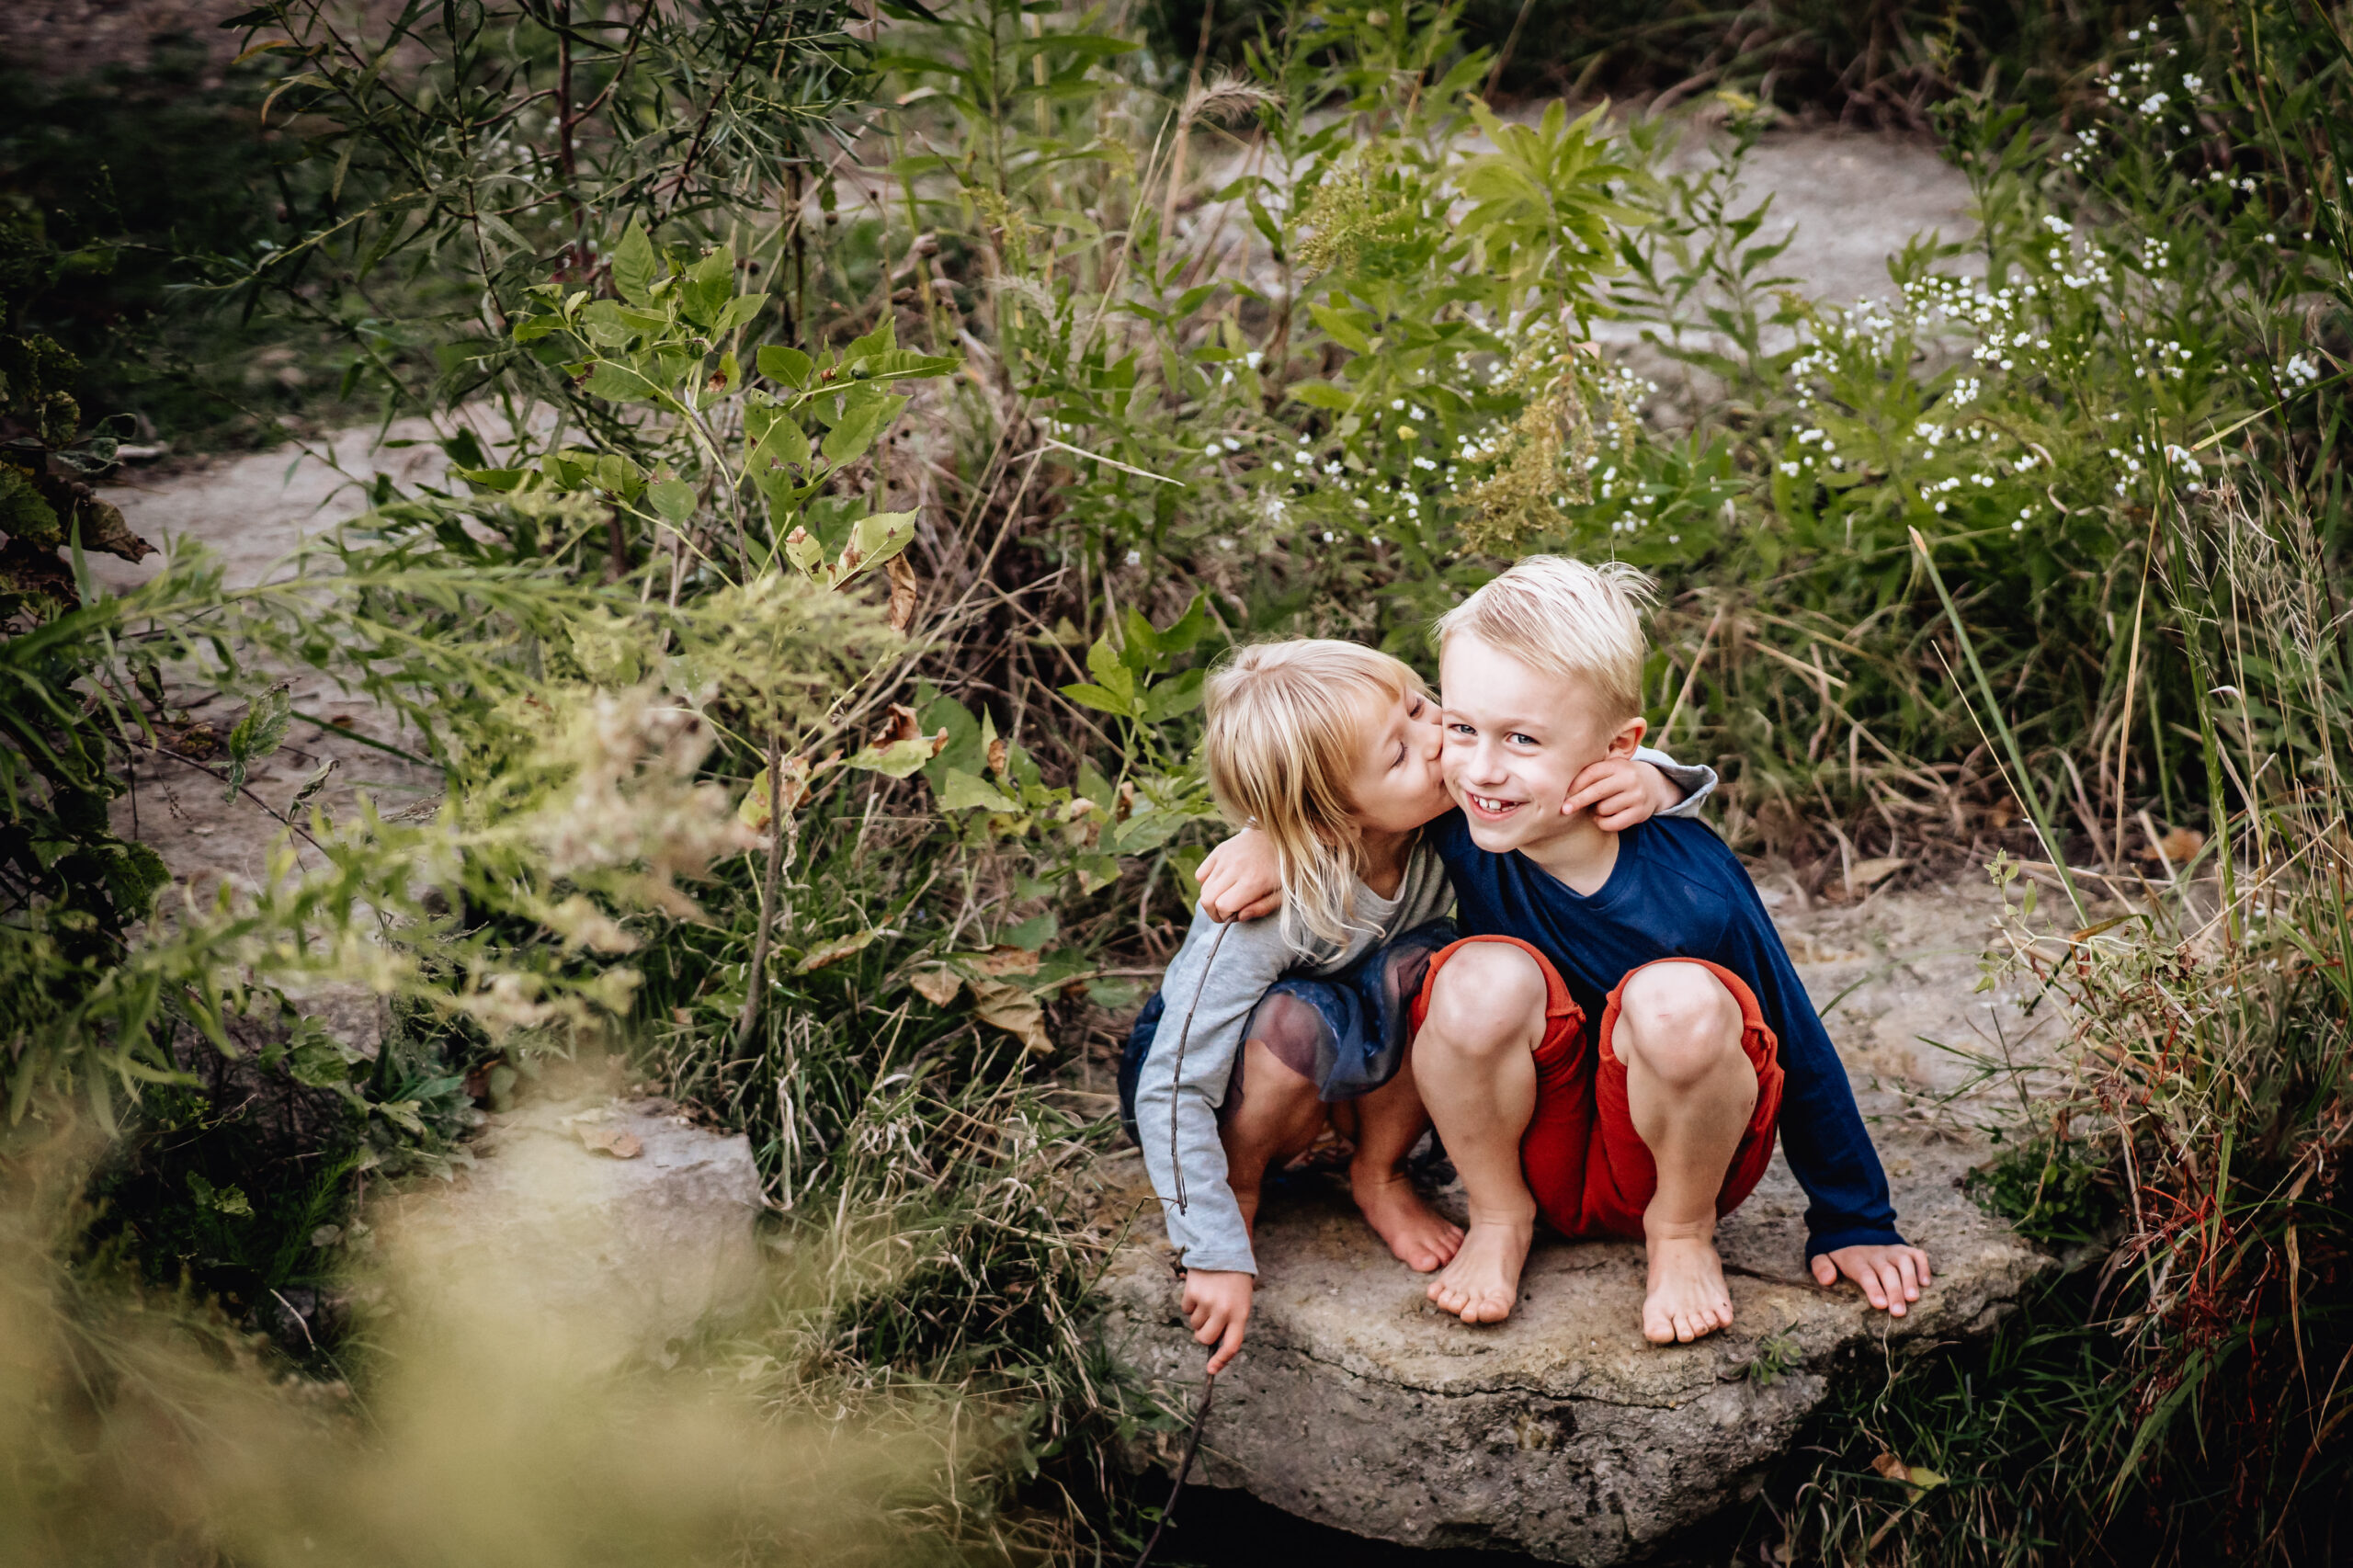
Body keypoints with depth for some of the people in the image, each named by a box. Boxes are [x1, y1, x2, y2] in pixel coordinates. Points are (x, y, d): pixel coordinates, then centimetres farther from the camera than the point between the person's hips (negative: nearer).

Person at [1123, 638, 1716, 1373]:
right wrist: (1216, 1255, -32)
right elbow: (1171, 1091, -32)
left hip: (1360, 1066, 4)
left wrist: (1650, 781, -40)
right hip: (1209, 1062, -4)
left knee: (1426, 965, -29)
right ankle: (1236, 1186, -7)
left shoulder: (1454, 808, -26)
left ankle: (1380, 1176, -4)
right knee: (1298, 1018, -39)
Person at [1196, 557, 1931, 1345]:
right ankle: (1498, 1218, -2)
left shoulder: (1693, 891, -25)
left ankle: (1682, 1231, -5)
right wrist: (1276, 830, -13)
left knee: (1680, 1001, -34)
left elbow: (1798, 1052, -11)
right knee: (1484, 978, -29)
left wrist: (1852, 1225, -2)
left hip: (1667, 1147, -2)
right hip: (1535, 1151, 2)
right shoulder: (1463, 815, -17)